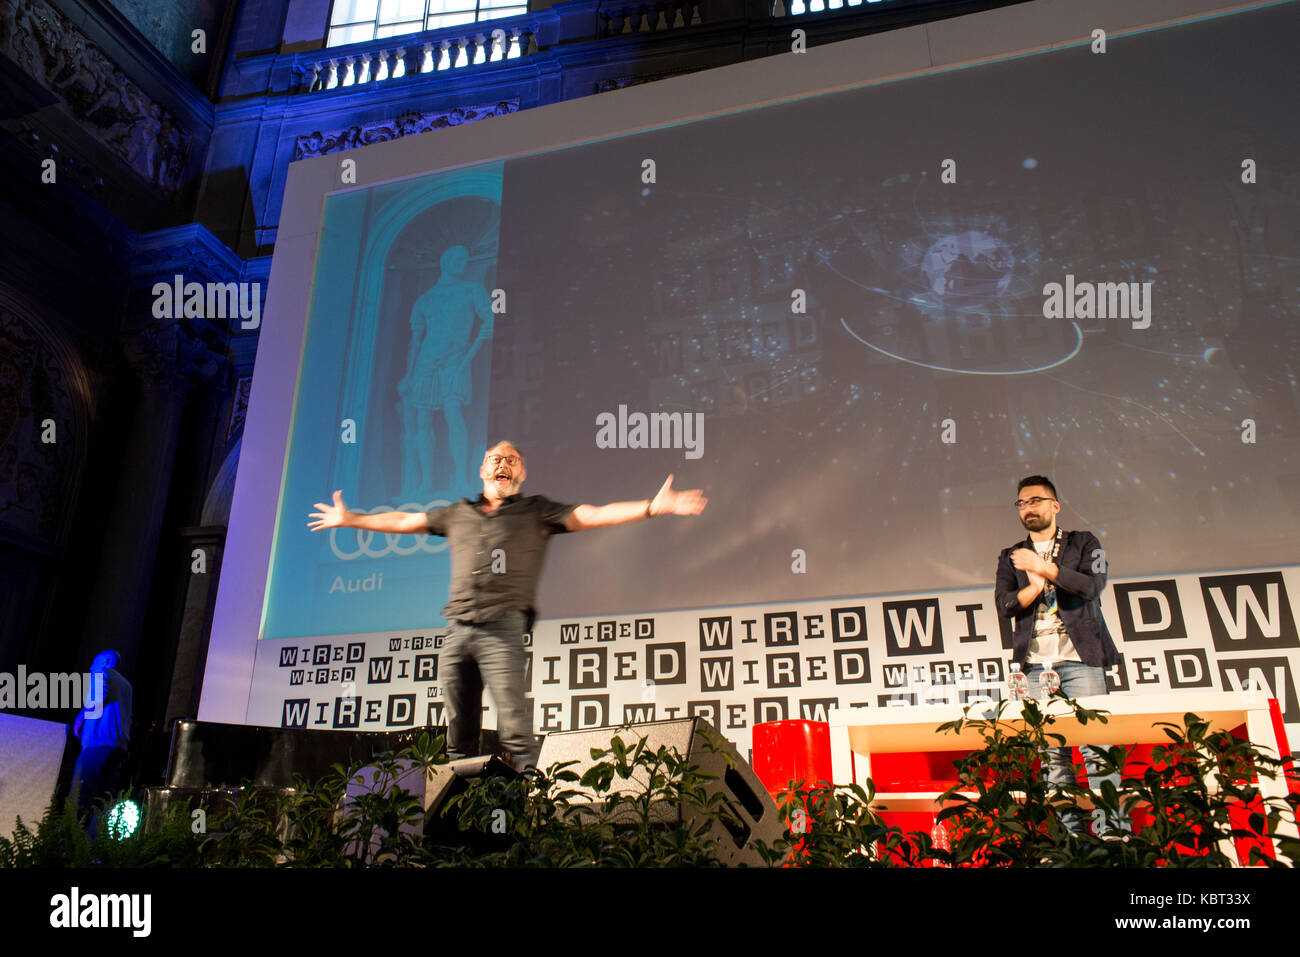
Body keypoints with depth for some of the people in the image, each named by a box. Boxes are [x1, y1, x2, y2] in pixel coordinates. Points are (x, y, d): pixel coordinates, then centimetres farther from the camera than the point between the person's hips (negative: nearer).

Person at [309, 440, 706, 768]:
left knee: (514, 726, -13)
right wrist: (350, 519, 36)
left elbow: (592, 516, 0)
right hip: (456, 630, 4)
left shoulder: (536, 512, 10)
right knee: (459, 733, 7)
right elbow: (403, 521, 31)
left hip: (502, 628, -4)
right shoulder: (457, 514, 21)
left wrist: (652, 507, -11)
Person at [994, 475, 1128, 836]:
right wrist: (1034, 588, -11)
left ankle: (1113, 830, -7)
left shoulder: (1084, 544, 13)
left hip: (1080, 657, -2)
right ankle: (1071, 835, 2)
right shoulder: (1011, 558, 20)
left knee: (1096, 747, -10)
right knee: (1052, 752, -1)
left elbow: (1092, 585, -5)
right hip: (1036, 662, 3)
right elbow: (1004, 605, 6)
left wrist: (1044, 567, -13)